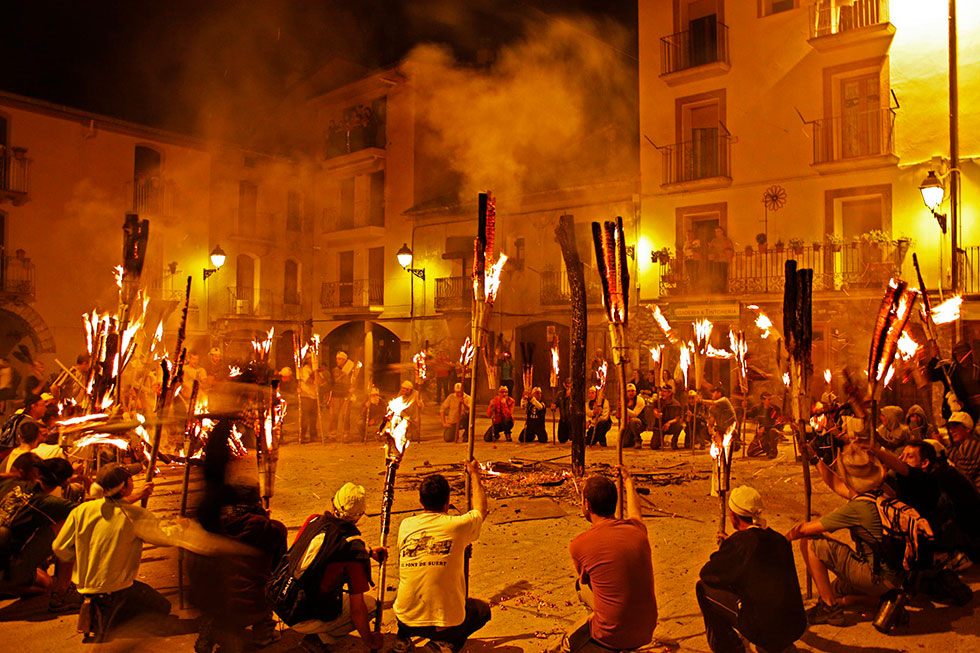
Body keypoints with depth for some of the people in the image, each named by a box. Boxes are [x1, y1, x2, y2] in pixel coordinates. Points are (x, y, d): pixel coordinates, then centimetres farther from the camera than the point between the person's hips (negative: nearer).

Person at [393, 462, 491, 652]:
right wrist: (474, 474, 27)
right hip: (447, 624, -4)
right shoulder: (458, 525, -12)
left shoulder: (406, 525, -2)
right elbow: (481, 509, 12)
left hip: (406, 620, 4)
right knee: (482, 609, 26)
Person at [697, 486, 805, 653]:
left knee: (703, 588, 6)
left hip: (765, 632, -7)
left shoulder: (741, 541, -12)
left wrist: (720, 552, 18)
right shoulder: (779, 539, 7)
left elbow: (706, 573, -2)